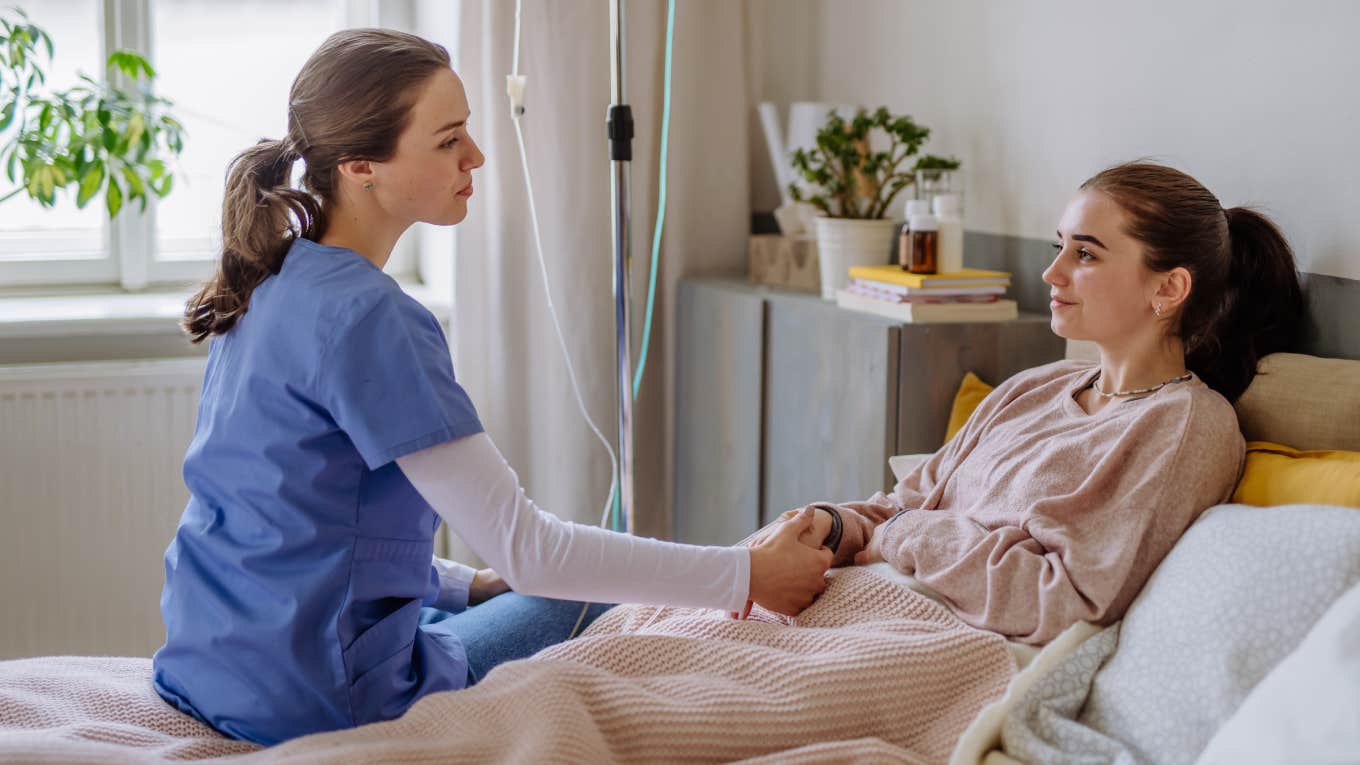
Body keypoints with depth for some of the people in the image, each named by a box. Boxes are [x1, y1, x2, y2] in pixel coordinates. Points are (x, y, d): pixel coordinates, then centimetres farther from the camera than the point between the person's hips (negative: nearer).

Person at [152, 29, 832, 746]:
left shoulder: (269, 283, 5)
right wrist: (748, 575, -16)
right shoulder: (366, 316, -22)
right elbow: (522, 546, -22)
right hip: (313, 704, -8)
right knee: (594, 604, 12)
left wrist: (468, 584, 14)